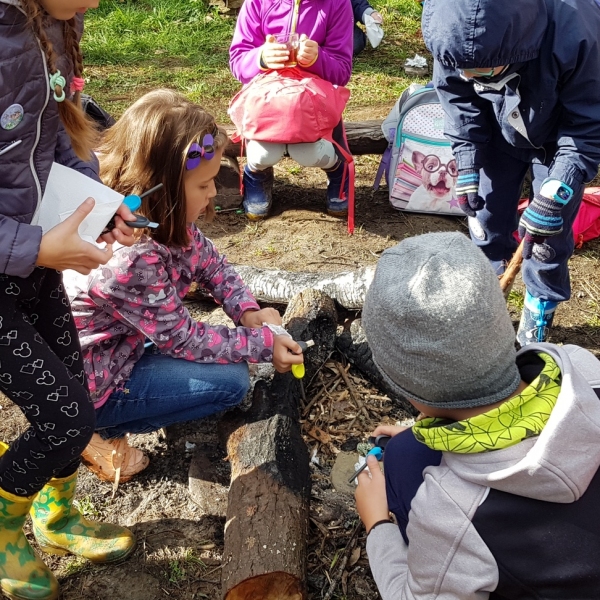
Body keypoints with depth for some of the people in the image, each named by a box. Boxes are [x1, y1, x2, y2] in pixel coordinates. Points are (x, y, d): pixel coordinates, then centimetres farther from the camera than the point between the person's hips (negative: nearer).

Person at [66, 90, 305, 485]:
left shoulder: (164, 219, -11)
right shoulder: (132, 260, -36)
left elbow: (210, 261, 5)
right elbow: (184, 341, -23)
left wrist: (248, 311, -9)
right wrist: (263, 345, -14)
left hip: (125, 345, 9)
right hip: (90, 384, -8)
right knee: (232, 381, -9)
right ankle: (101, 431, 1)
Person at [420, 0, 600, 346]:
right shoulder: (454, 36, -31)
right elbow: (459, 102, -9)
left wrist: (556, 193, -33)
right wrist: (467, 165, -16)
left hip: (561, 138, -3)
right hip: (500, 131, 3)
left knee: (550, 230, -2)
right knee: (487, 217, 6)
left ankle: (540, 312, 20)